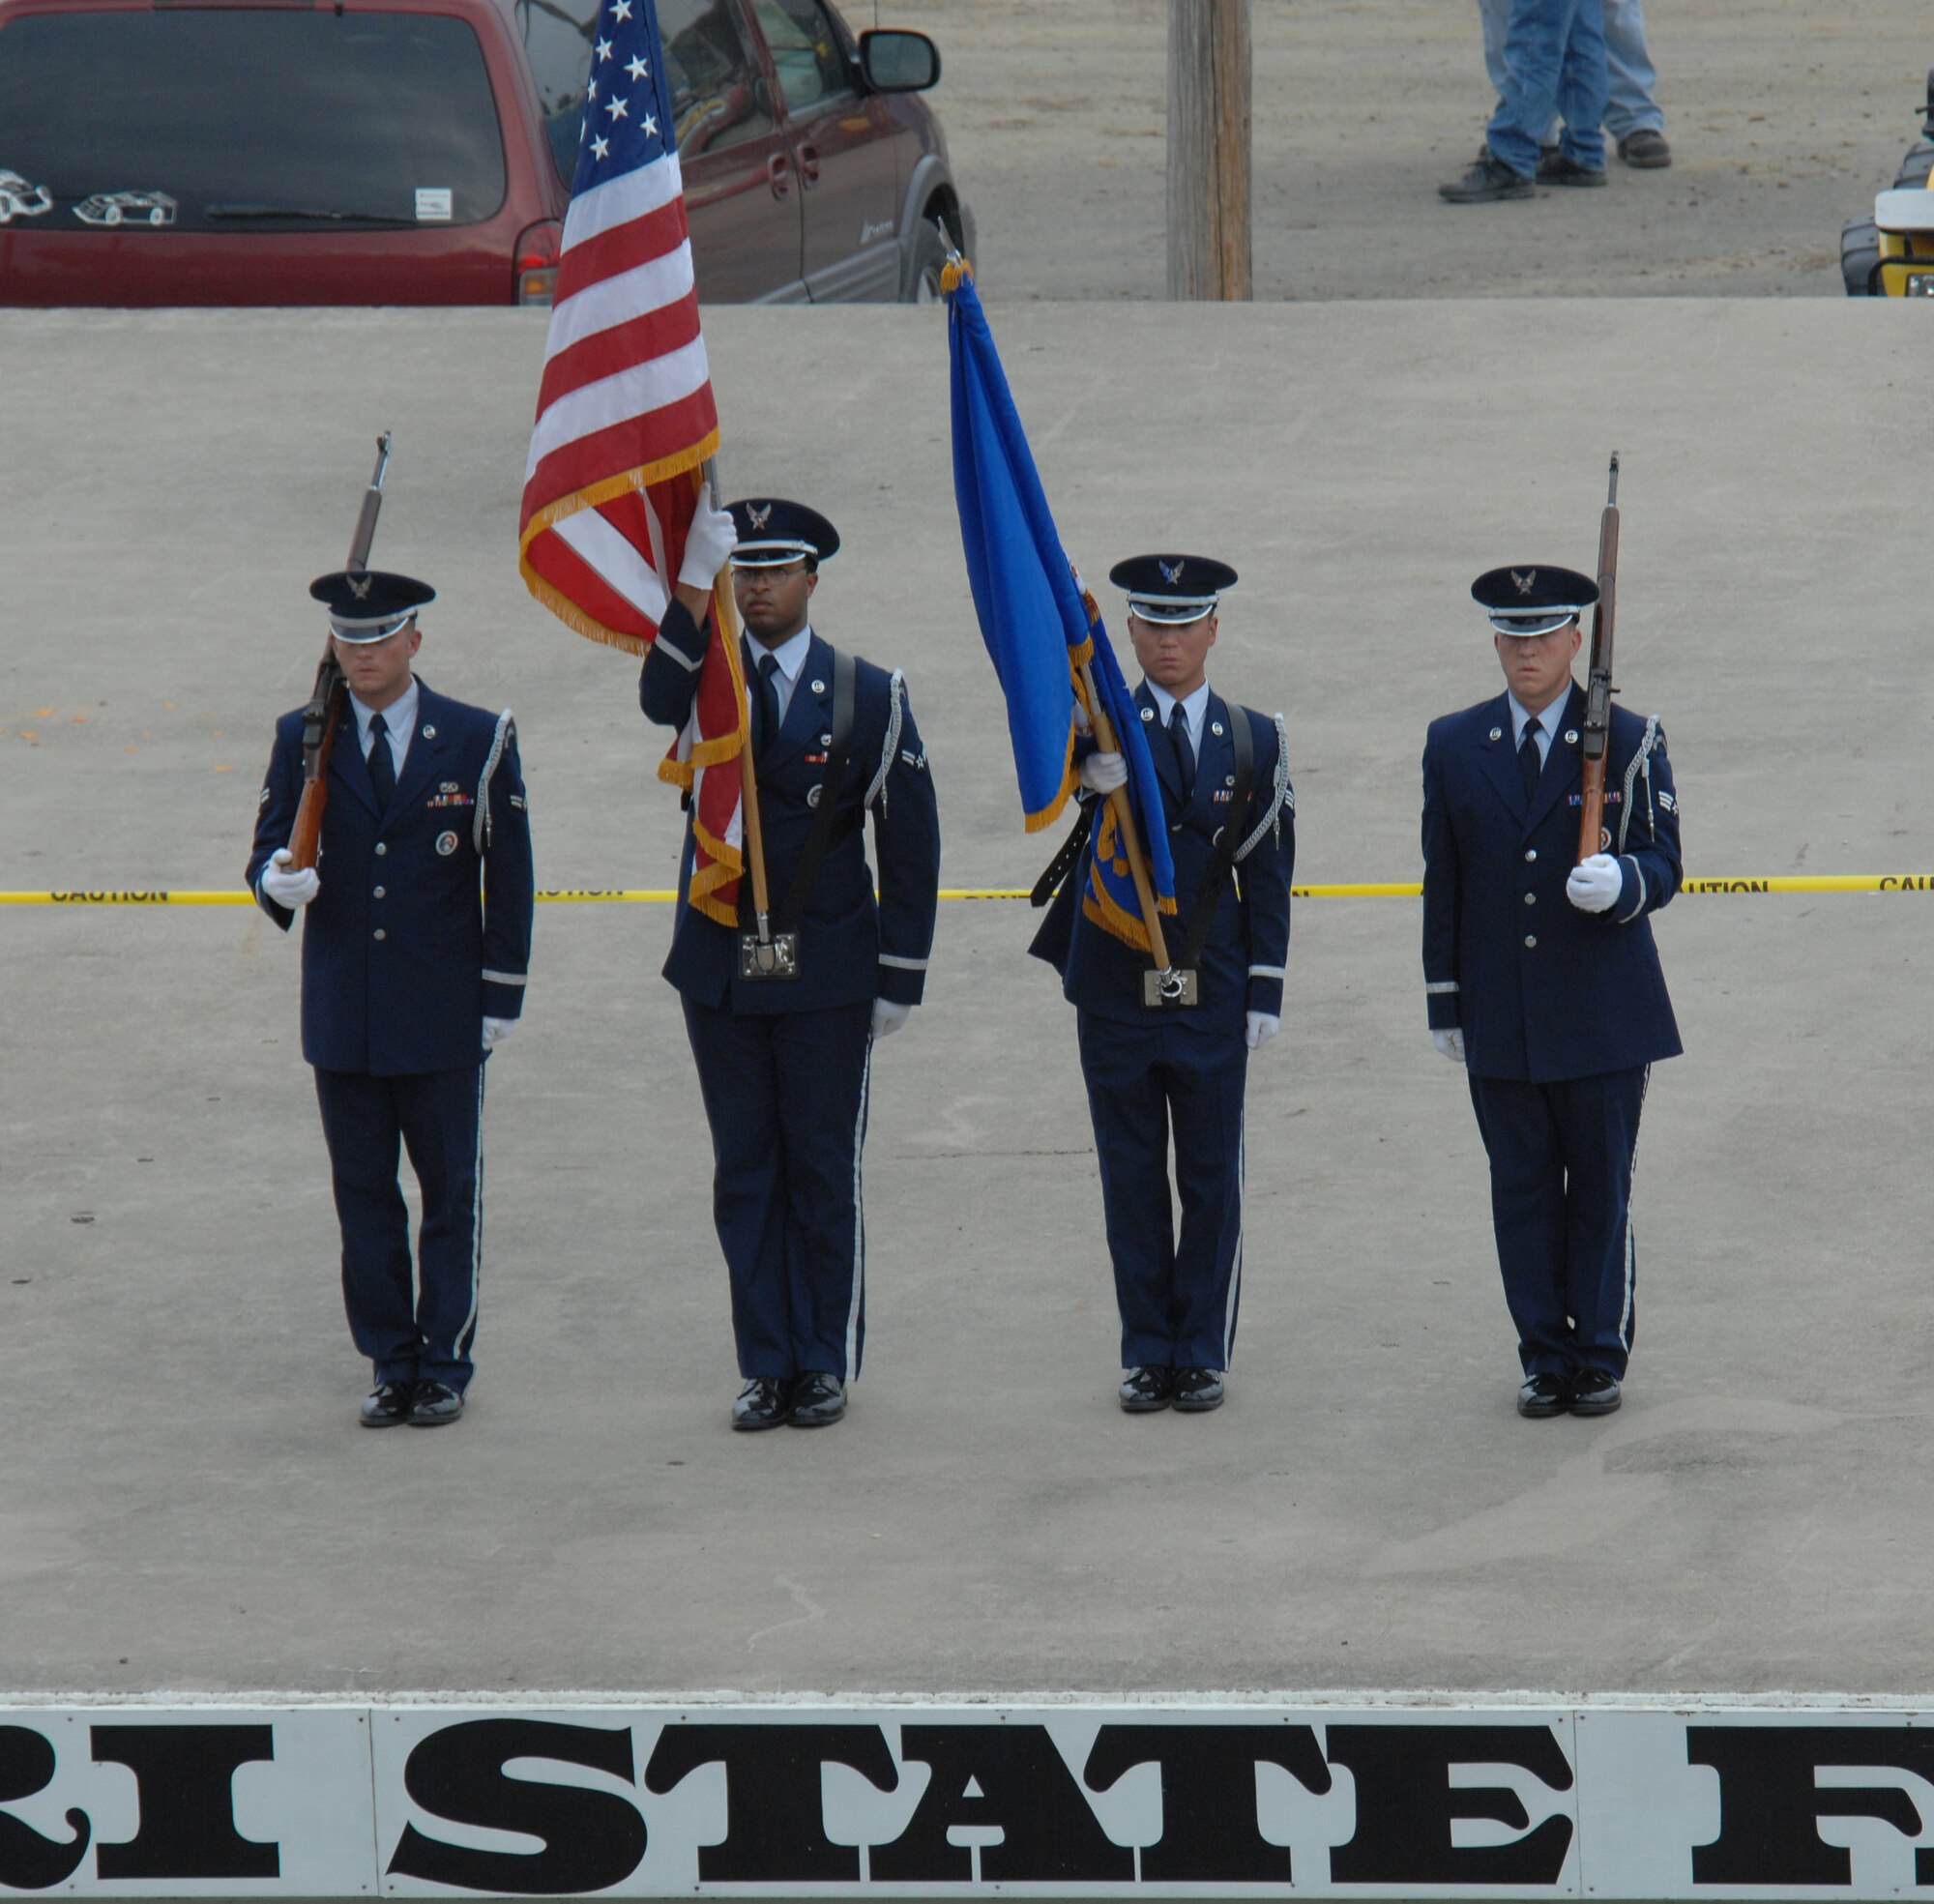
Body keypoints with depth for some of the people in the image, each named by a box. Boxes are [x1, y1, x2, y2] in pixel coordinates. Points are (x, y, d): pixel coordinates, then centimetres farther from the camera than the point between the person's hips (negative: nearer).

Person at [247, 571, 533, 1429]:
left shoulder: (477, 740, -2)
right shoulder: (302, 741, 4)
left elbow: (508, 877, 1)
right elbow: (268, 849, 3)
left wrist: (501, 996, -2)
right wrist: (276, 879, -22)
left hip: (443, 1016, -2)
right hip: (343, 1015, 2)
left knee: (450, 1193, 5)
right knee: (363, 1196, 7)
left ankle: (444, 1365, 14)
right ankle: (390, 1365, 16)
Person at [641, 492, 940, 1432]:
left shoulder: (871, 696, -1)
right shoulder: (707, 676, 1)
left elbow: (911, 844, 1)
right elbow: (661, 702, -25)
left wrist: (899, 977, -3)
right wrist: (692, 590, -40)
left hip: (828, 976, -2)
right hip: (720, 969, 2)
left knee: (823, 1173, 4)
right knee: (745, 1175, 7)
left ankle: (824, 1364, 13)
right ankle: (766, 1365, 14)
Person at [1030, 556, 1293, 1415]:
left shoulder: (1254, 741, 4)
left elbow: (1267, 874, 4)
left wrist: (1265, 991, -1)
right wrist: (1092, 771, -49)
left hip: (1212, 994, 1)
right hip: (1116, 988, -1)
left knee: (1212, 1181, 3)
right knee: (1132, 1179, 6)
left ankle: (1202, 1352, 11)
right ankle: (1148, 1352, 14)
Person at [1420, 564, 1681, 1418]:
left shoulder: (1629, 742, 0)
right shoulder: (1454, 746, 7)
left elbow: (1663, 864, -3)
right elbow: (1443, 881, 9)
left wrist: (1620, 883, -28)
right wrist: (1445, 1002, 7)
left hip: (1603, 1016, -2)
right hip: (1500, 1019, 2)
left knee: (1602, 1187, 3)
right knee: (1523, 1189, 6)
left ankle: (1600, 1357, 11)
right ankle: (1545, 1358, 13)